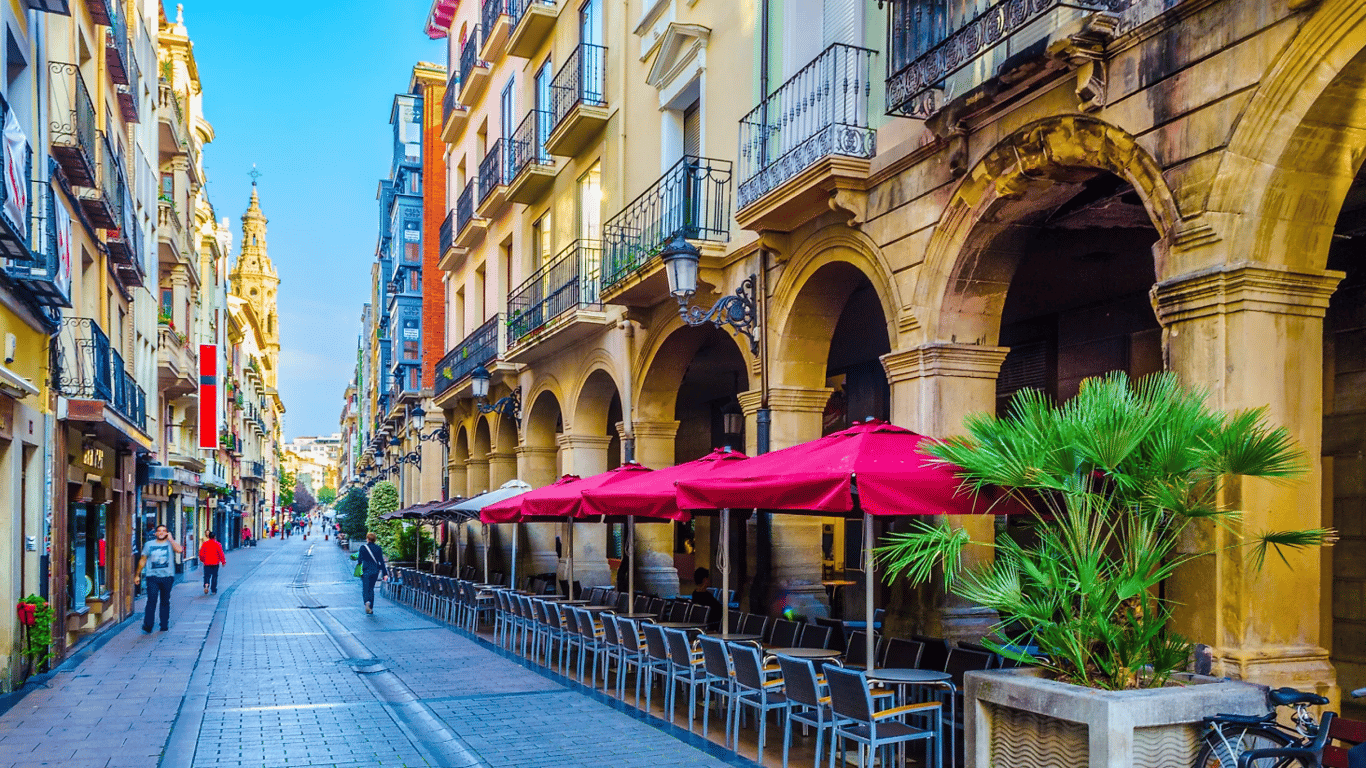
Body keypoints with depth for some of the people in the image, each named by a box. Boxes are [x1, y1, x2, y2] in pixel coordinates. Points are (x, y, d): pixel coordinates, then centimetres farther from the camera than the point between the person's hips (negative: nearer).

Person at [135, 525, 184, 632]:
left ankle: (164, 625, 17)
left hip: (167, 576, 0)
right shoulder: (149, 544, 11)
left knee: (165, 601, 7)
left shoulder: (171, 543, 5)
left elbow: (179, 550, -17)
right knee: (151, 600, -13)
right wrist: (137, 575, 15)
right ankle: (147, 625, -13)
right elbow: (143, 560, 17)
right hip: (152, 576, 0)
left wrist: (170, 539, -10)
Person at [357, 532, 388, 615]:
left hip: (366, 570, -3)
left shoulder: (363, 547, -8)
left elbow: (359, 560, -6)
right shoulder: (378, 548, 1)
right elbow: (381, 561, -1)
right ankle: (371, 608, 14)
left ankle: (367, 602, -28)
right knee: (371, 589, 15)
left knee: (365, 589, 1)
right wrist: (385, 573, -1)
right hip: (375, 571, 3)